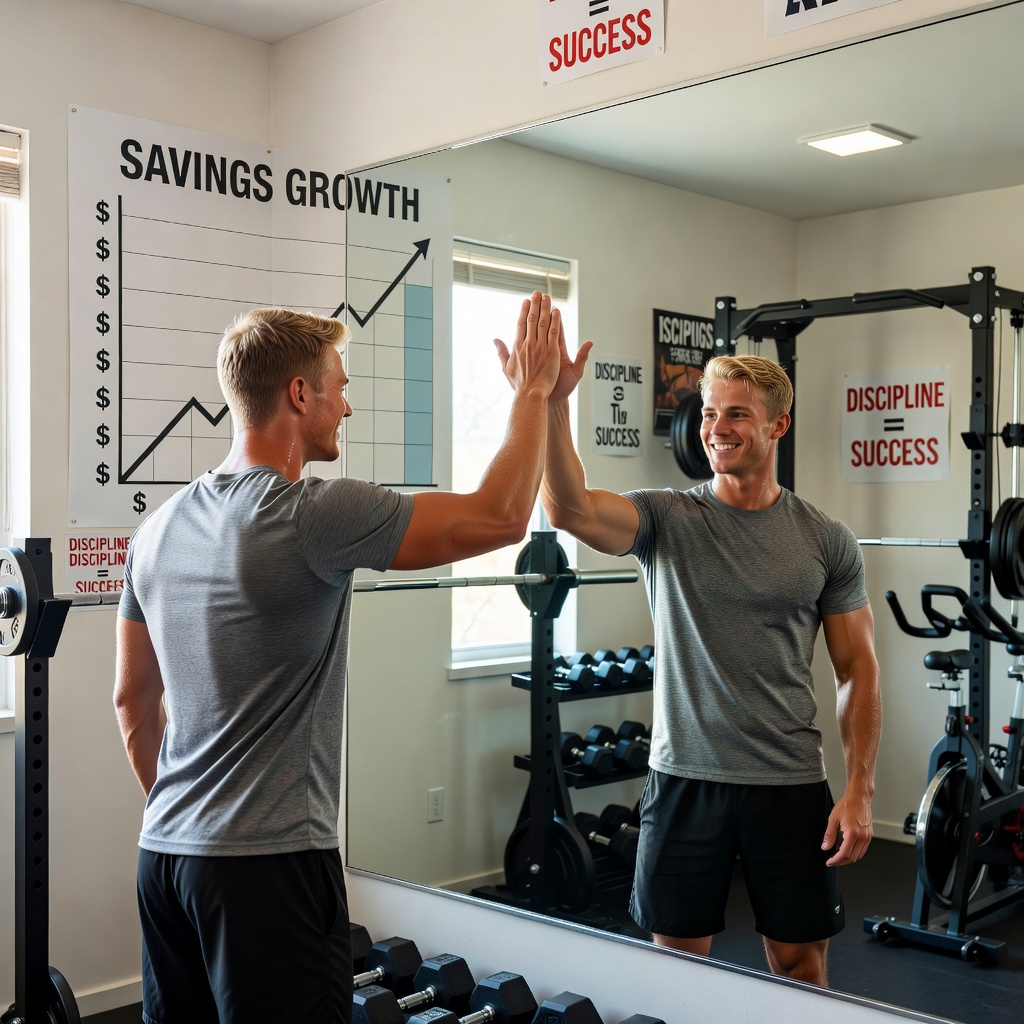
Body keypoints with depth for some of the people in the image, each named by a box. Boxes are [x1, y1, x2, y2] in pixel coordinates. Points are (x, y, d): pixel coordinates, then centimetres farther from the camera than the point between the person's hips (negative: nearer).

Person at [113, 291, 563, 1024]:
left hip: (164, 854, 8)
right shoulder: (313, 516, -17)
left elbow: (134, 698, 15)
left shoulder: (160, 529, 7)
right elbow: (500, 518, -14)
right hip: (270, 861, -8)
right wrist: (533, 392, -1)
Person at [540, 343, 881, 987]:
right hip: (684, 778, 0)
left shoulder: (826, 541, 0)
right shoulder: (667, 520, -3)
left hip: (791, 785, 1)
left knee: (801, 963, 12)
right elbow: (571, 508, -23)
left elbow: (857, 671, 3)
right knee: (677, 955, 11)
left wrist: (860, 791, -4)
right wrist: (552, 404, -37)